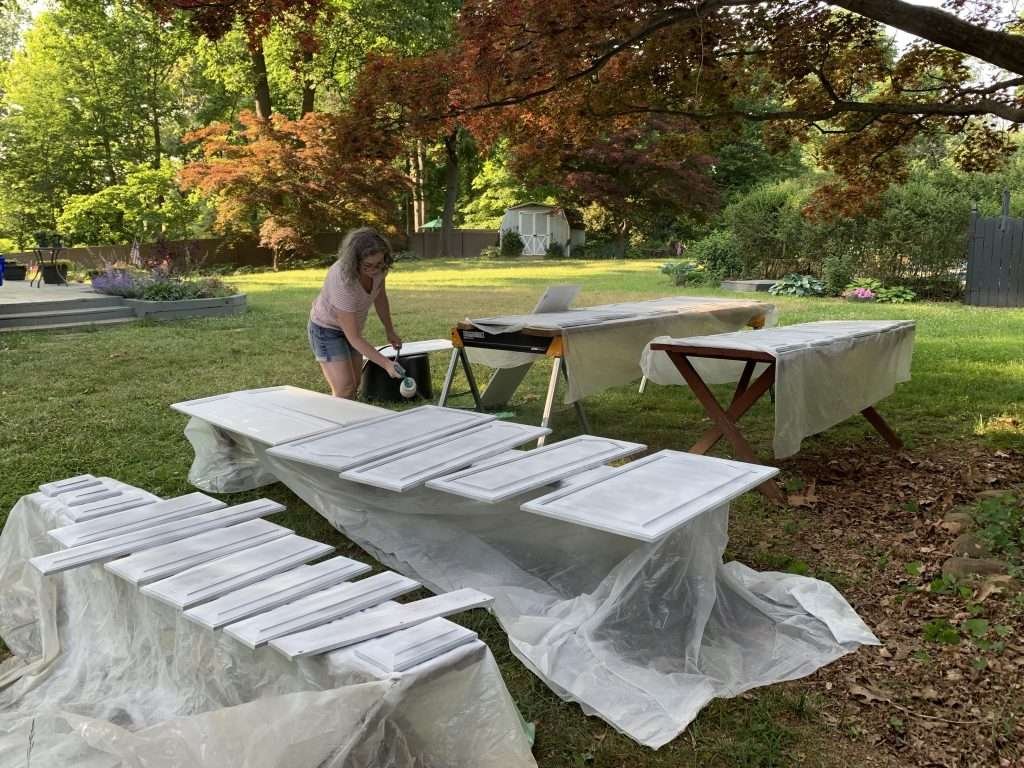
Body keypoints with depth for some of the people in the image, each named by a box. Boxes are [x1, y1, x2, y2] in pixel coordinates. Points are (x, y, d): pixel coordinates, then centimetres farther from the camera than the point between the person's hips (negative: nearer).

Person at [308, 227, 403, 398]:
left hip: (351, 326, 7)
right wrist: (386, 364, -40)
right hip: (327, 329, -7)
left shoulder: (379, 267, -21)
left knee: (354, 386, 11)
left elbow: (380, 297, 2)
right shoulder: (343, 282, -39)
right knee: (344, 389, -17)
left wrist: (390, 331, 9)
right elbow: (354, 338, -35)